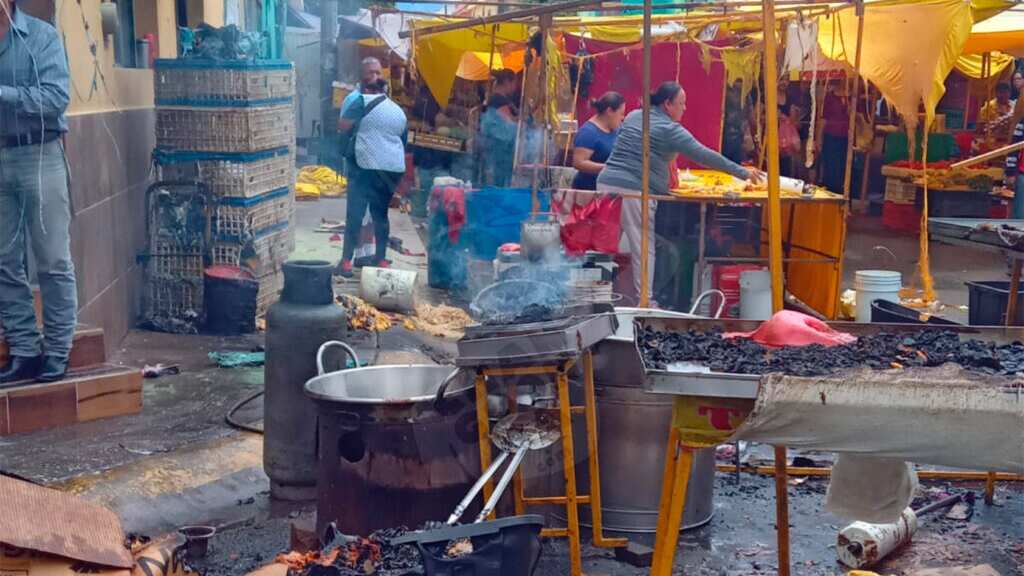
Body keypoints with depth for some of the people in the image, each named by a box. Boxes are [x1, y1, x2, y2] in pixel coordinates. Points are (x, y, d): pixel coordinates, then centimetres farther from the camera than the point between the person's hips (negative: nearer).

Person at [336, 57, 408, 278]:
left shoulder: (364, 102, -5)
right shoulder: (399, 111, 17)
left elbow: (343, 126, -11)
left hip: (366, 167, -6)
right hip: (393, 169, 6)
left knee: (355, 214, -2)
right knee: (381, 214, 17)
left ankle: (346, 260, -3)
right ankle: (381, 259, 18)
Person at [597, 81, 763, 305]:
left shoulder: (633, 116, 17)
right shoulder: (670, 130, -5)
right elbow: (705, 156, -7)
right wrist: (743, 173, -3)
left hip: (607, 183, 7)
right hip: (635, 191, -7)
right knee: (644, 249, -2)